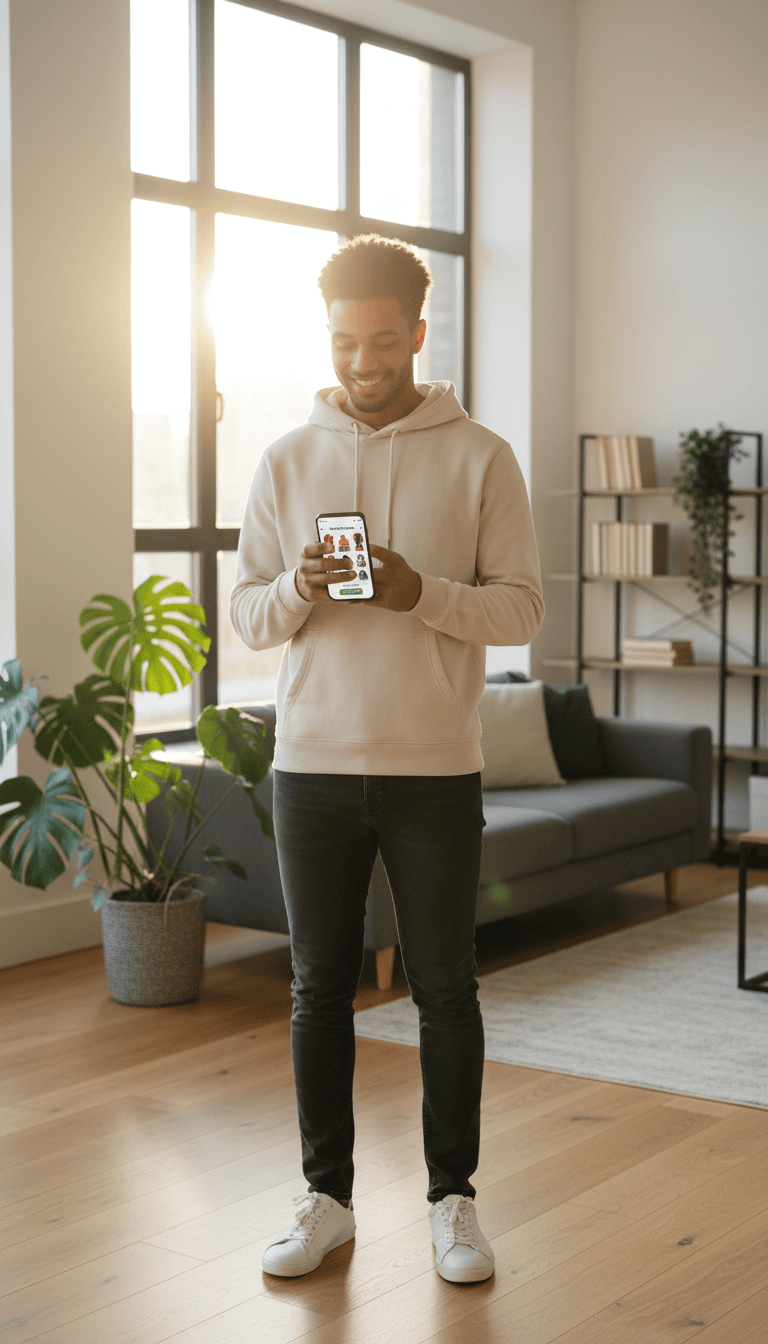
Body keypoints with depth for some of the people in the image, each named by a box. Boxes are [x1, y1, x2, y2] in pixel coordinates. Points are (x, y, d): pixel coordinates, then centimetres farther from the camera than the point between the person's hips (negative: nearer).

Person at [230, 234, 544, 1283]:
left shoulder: (480, 458, -1)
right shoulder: (287, 461, 6)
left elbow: (523, 607, -3)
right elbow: (246, 615, 6)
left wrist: (421, 593, -20)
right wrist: (300, 588, -16)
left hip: (435, 768, -2)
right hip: (312, 764, 2)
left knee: (445, 990, 6)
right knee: (320, 988, 9)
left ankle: (453, 1199, 21)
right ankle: (327, 1198, 23)